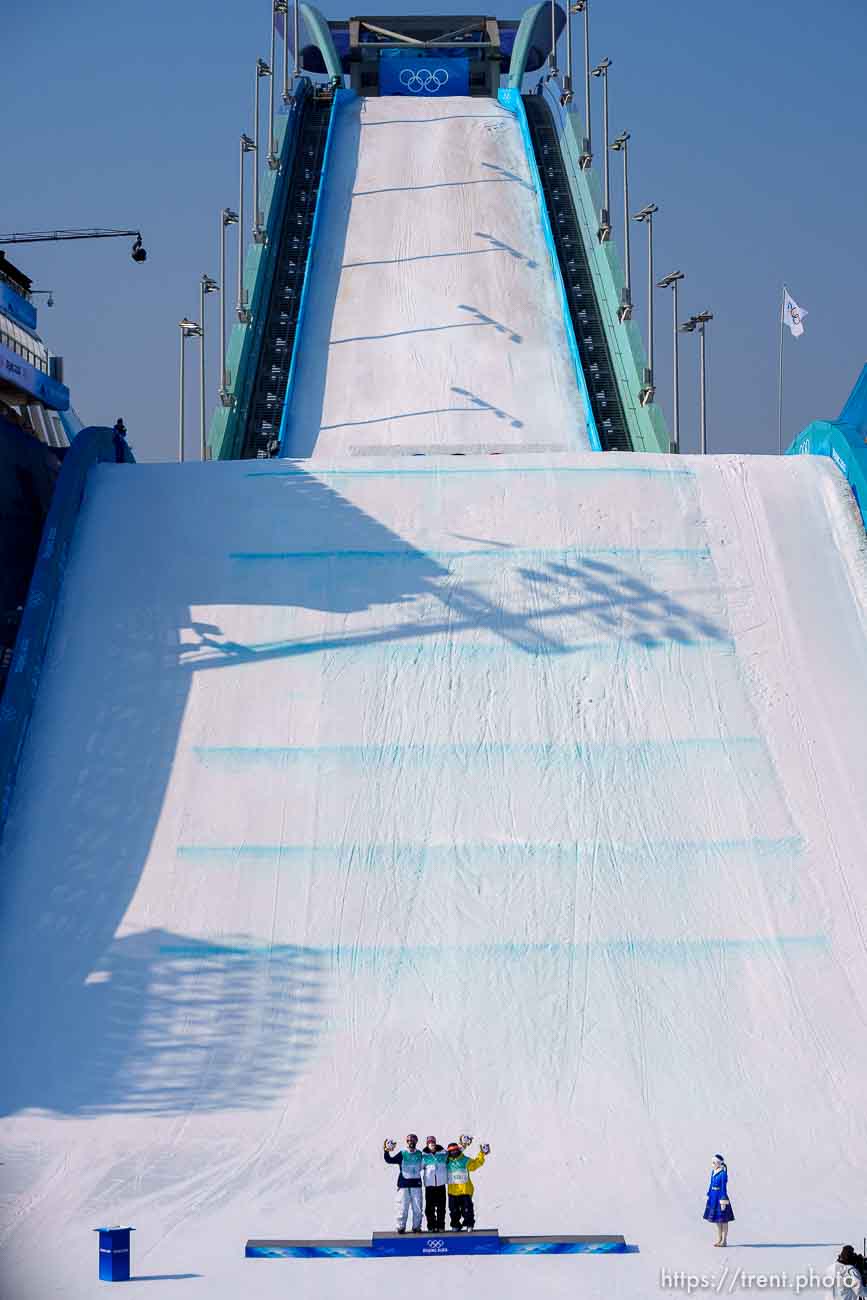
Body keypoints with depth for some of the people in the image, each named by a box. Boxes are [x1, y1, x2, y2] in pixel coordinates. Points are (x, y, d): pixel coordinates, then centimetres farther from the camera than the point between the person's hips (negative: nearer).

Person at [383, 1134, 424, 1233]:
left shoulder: (420, 1154, 10)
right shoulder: (402, 1154, 4)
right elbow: (390, 1160, -4)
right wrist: (386, 1151, -19)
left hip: (416, 1184, 2)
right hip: (404, 1184, -2)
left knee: (417, 1207, 1)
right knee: (403, 1207, -4)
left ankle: (417, 1226, 10)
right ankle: (401, 1226, 2)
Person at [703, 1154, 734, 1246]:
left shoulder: (723, 1174, -17)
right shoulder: (713, 1172, 7)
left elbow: (724, 1188, -18)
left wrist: (723, 1202, -19)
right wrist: (708, 1197, 16)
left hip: (720, 1196, -9)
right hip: (713, 1197, 9)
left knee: (723, 1219, 0)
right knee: (716, 1218, 15)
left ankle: (724, 1240, 8)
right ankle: (719, 1239, 24)